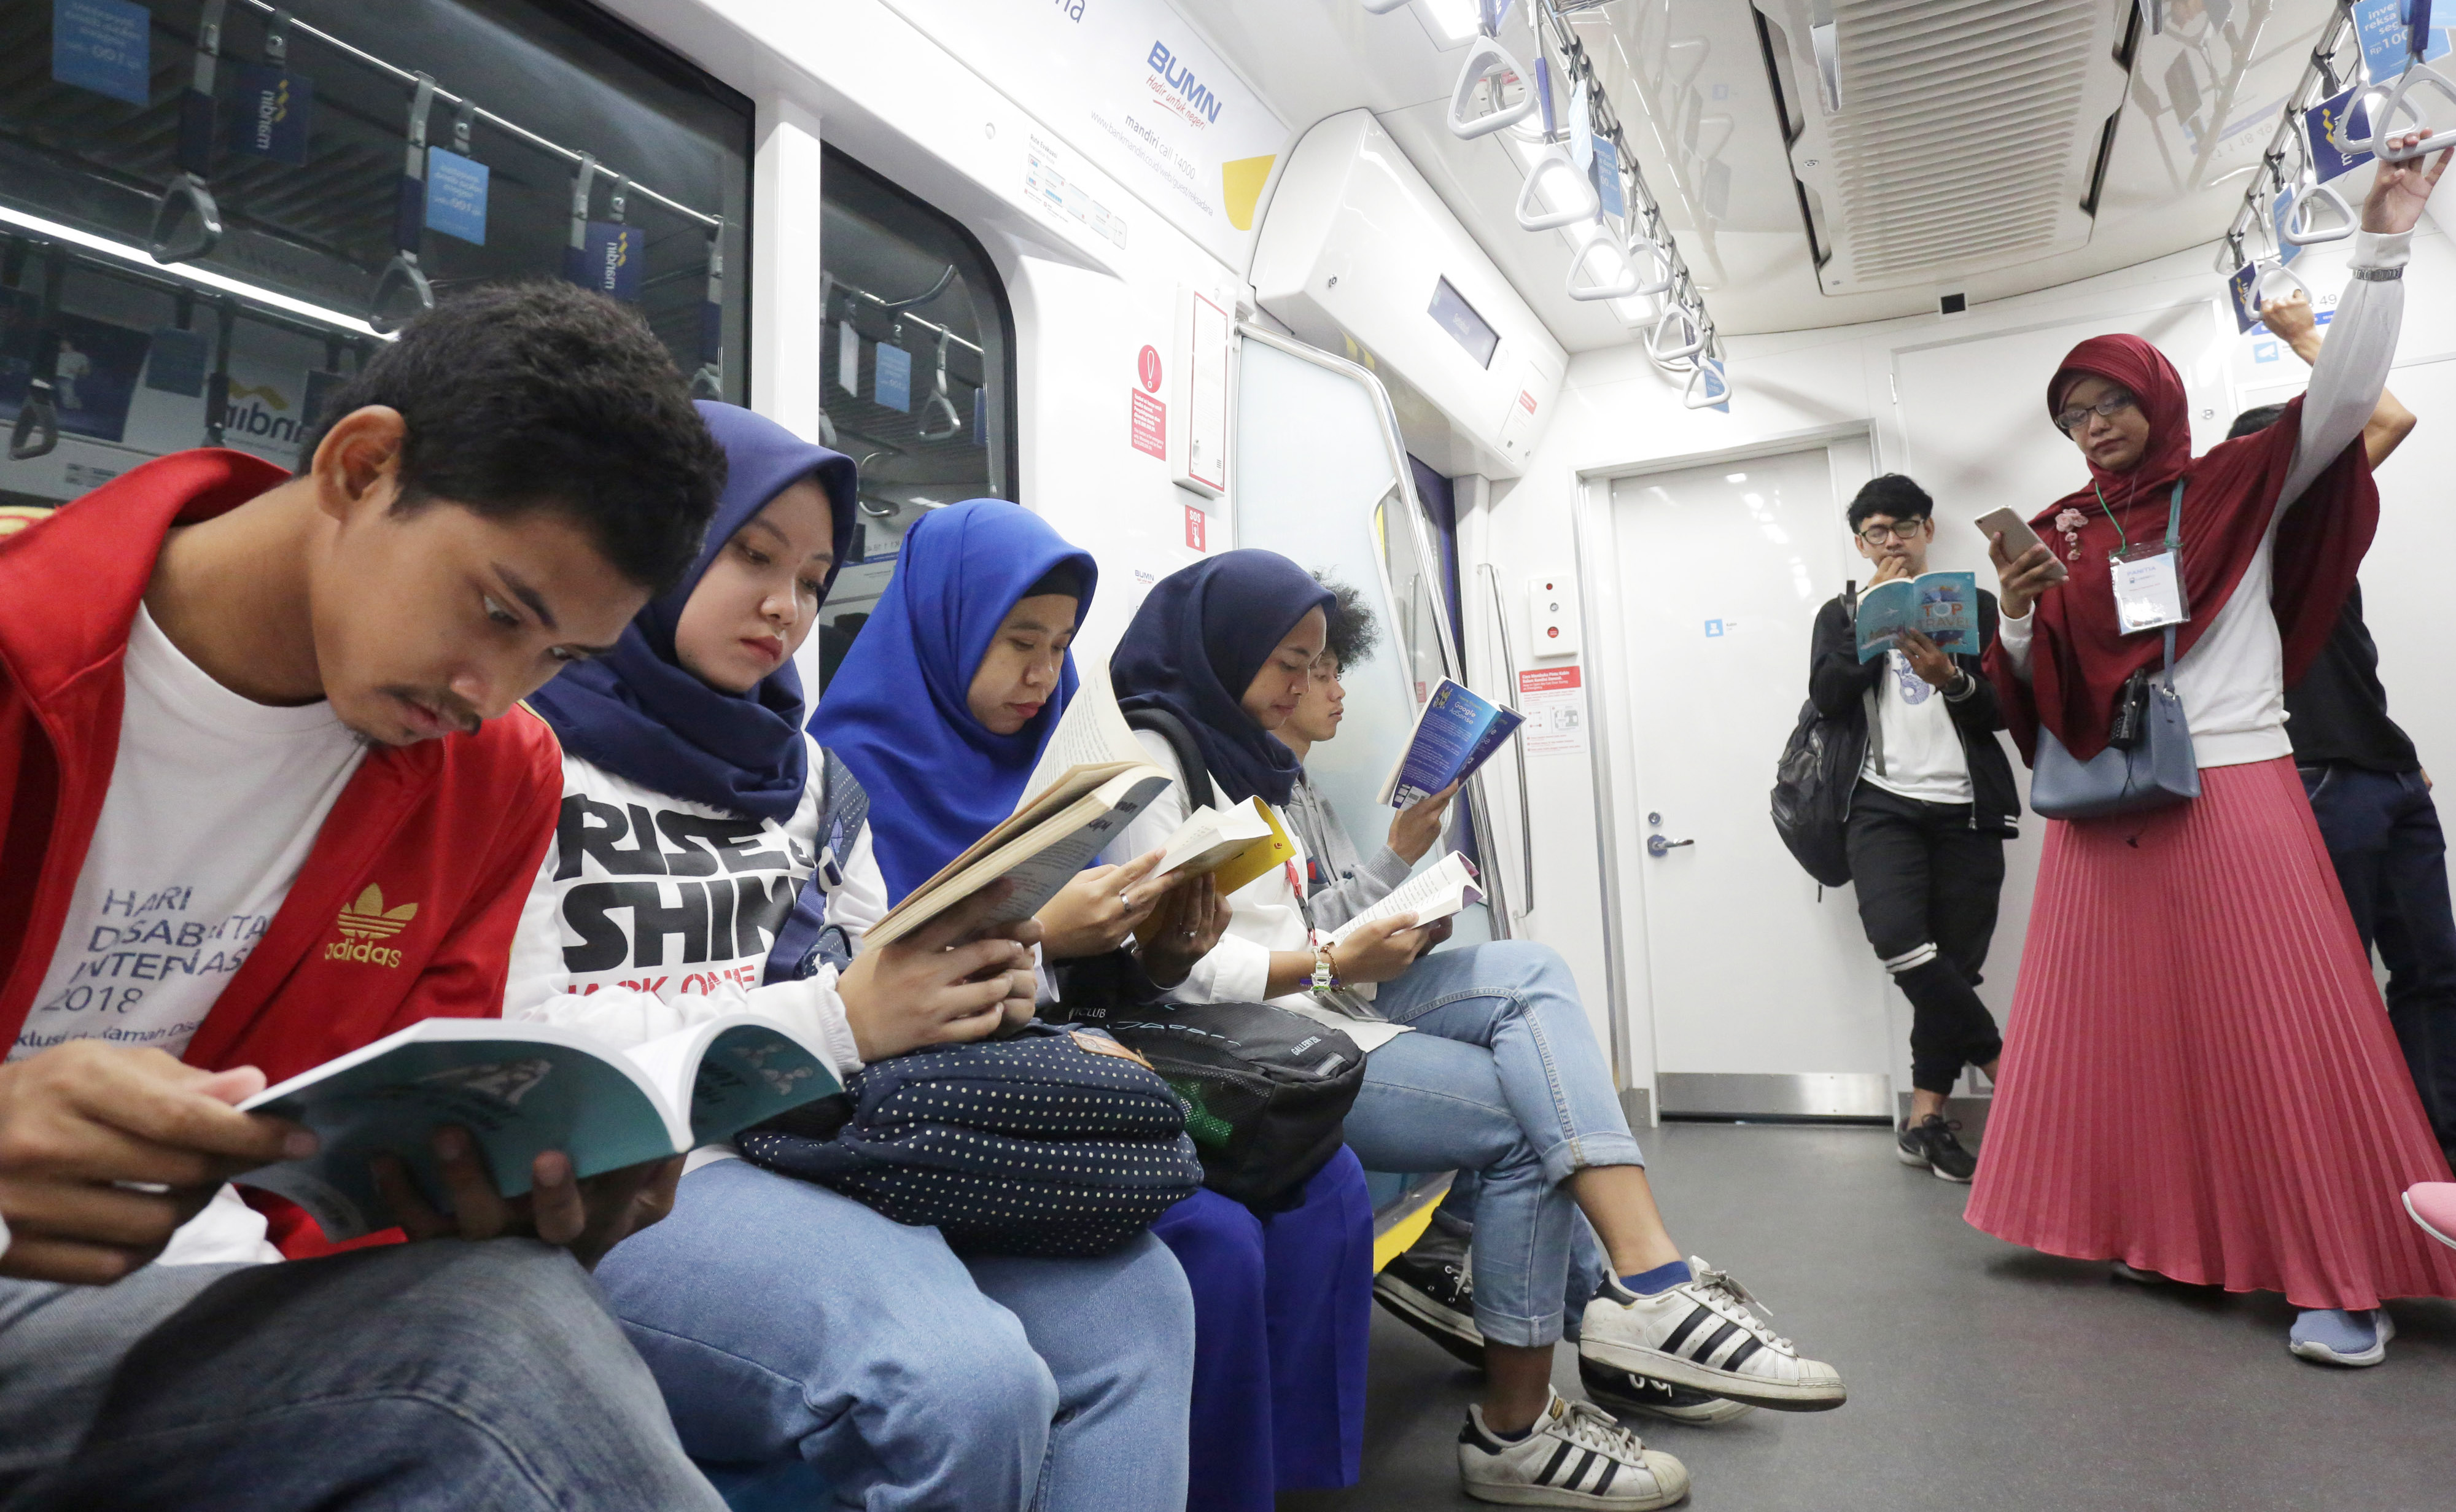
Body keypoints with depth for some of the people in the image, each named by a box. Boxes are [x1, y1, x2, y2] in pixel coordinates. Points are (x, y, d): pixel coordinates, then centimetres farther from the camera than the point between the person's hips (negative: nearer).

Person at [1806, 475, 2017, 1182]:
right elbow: (1828, 697, -4)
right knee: (1900, 940, -22)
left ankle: (1926, 1119, 9)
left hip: (1967, 808, 1)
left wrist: (1953, 680, -16)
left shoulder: (1975, 605, 12)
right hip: (1884, 804, -1)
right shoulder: (1842, 614, 14)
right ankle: (2002, 1061, 0)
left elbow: (2006, 709, 3)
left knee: (1954, 961, -1)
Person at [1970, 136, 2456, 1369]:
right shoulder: (2060, 533, 12)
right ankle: (2173, 1239, 19)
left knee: (2278, 1033, -4)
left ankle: (2341, 1278, 7)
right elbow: (2034, 682, 10)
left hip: (2234, 793, -3)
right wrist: (2019, 616, -9)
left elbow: (2345, 395, -7)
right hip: (2104, 814, 4)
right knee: (2124, 1028, 6)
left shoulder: (2241, 488, 6)